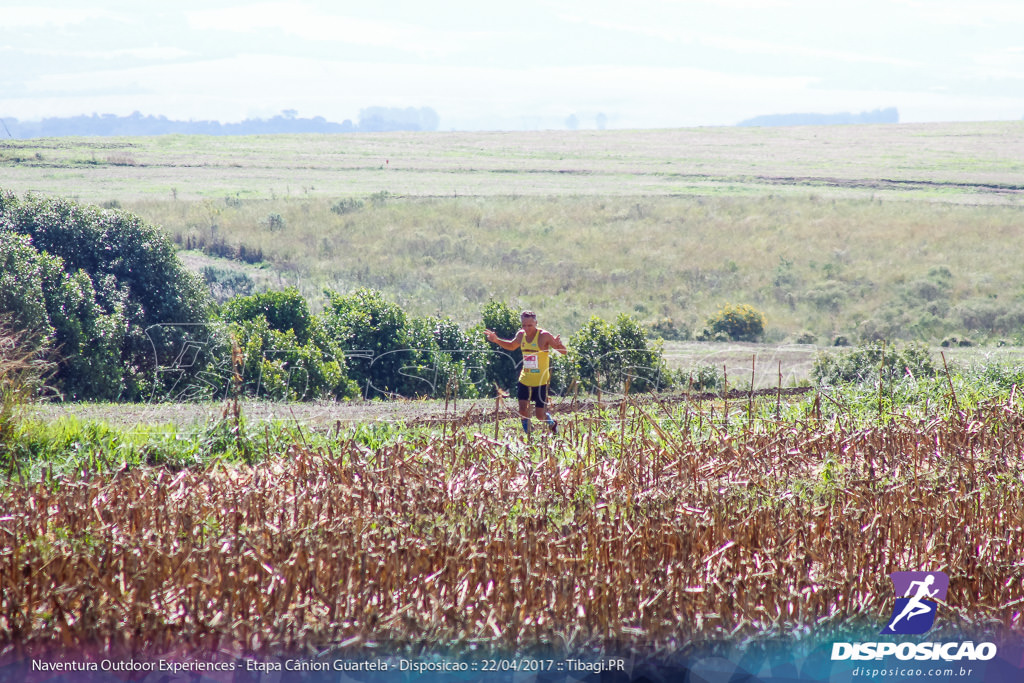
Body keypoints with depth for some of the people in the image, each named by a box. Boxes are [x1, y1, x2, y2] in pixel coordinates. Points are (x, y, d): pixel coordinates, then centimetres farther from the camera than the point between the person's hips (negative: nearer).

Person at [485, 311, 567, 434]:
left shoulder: (544, 336, -15)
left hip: (541, 381, -4)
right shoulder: (521, 335, 1)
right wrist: (496, 340, 10)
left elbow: (564, 352, -16)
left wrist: (558, 345, -39)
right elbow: (512, 346, 25)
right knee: (522, 410, -7)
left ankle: (552, 423, 34)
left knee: (540, 415, 0)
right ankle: (527, 432, 14)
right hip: (525, 379, 4)